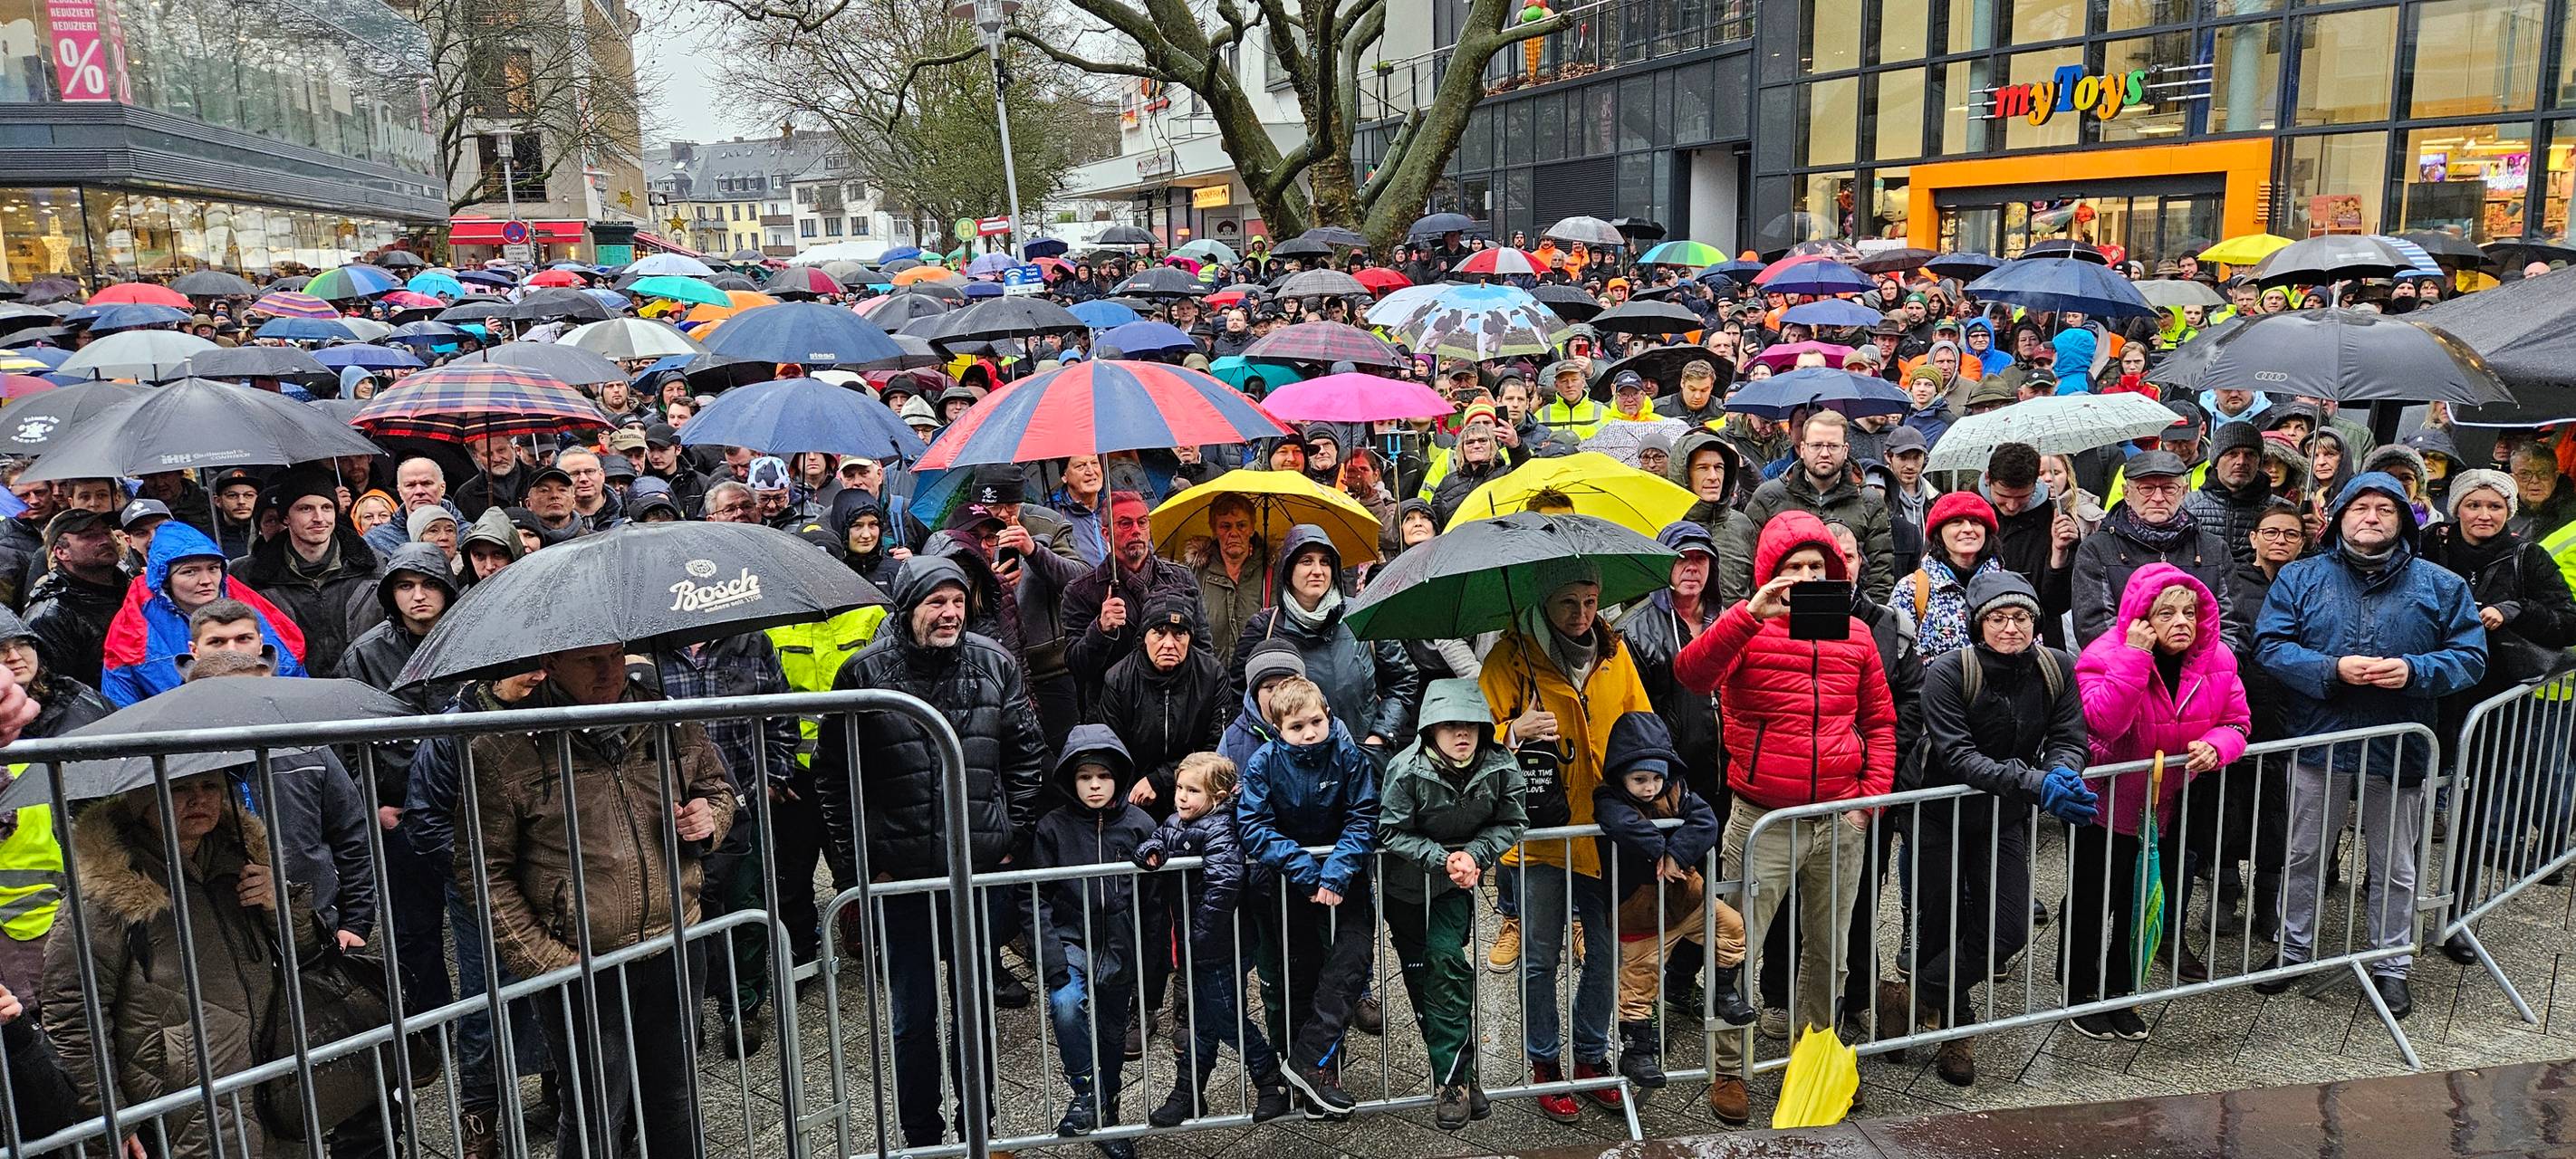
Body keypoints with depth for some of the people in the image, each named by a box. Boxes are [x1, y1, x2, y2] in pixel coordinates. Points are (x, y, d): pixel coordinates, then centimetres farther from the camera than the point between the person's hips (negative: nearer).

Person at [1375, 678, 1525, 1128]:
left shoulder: (1501, 767, -19)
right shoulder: (1407, 770, -26)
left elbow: (1510, 824, -8)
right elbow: (1392, 832, -19)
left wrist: (1473, 855, -24)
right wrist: (1442, 858, -29)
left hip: (1456, 882, 0)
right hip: (1406, 884, 0)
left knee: (1445, 958, -15)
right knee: (1420, 974, 4)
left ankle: (1451, 1080, -6)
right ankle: (1459, 1073, 18)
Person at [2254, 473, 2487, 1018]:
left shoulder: (2440, 585, 1)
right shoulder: (2301, 578, 0)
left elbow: (2471, 657, -2)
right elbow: (2270, 644, -8)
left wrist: (2414, 671, -19)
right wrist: (2333, 669, -22)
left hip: (2398, 751, 0)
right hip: (2318, 744, 0)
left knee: (2394, 868, 14)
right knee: (2303, 856, 13)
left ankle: (2391, 966, 29)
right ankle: (2292, 950, 28)